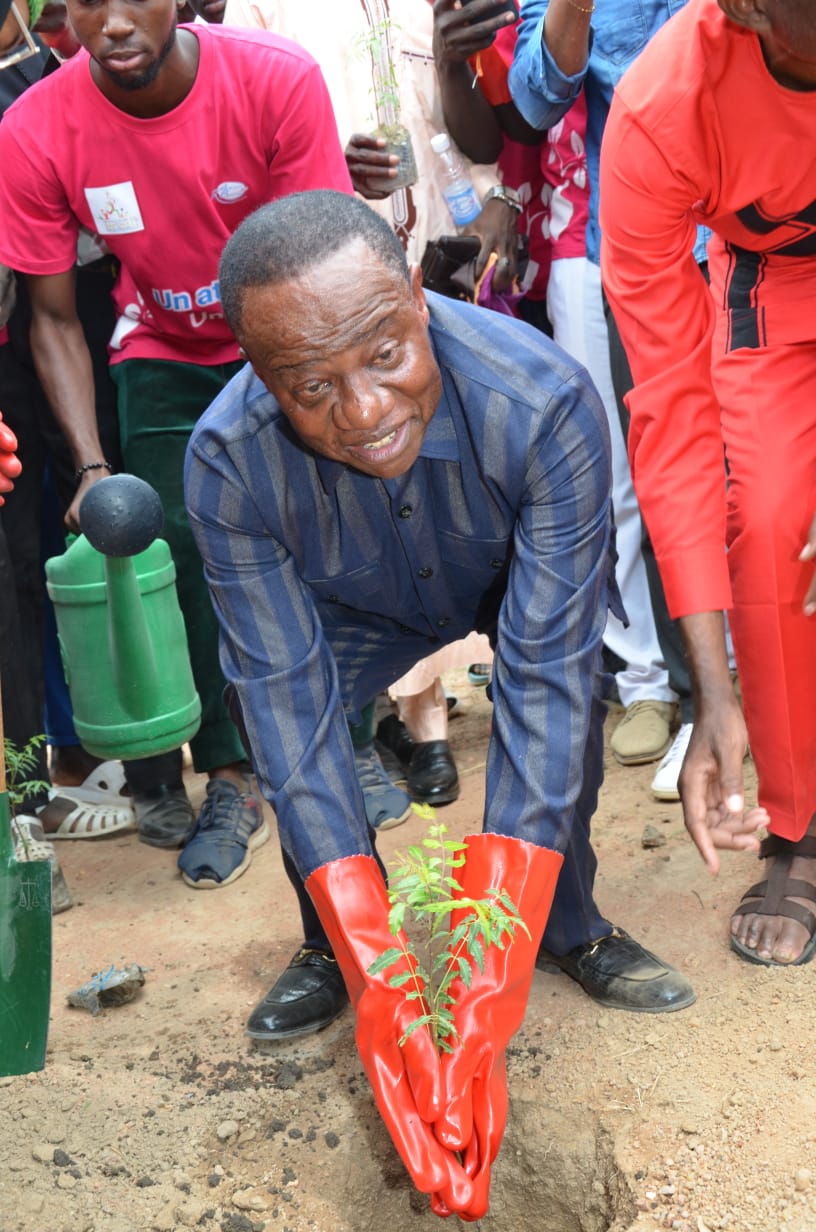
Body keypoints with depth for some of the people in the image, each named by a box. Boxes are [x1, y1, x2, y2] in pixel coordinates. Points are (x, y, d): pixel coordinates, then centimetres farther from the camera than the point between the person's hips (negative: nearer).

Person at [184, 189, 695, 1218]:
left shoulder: (544, 403, -41)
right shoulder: (227, 462, -35)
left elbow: (544, 679, -42)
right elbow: (288, 699, -34)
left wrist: (490, 984, -46)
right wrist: (375, 979, -40)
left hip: (523, 577, -1)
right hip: (359, 606, 1)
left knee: (571, 698, -28)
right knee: (271, 709, -23)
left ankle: (570, 928, -1)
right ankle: (331, 952, 3)